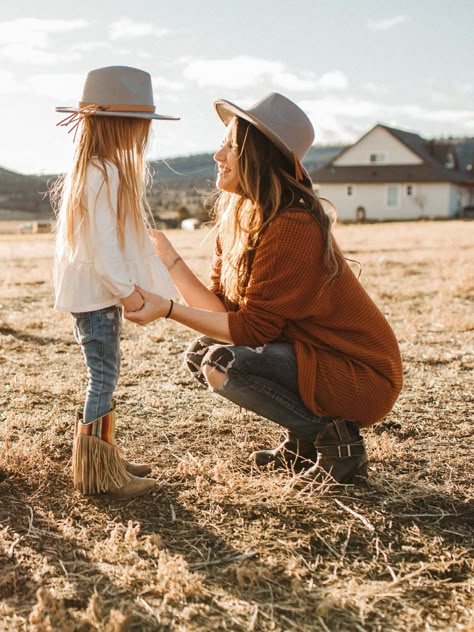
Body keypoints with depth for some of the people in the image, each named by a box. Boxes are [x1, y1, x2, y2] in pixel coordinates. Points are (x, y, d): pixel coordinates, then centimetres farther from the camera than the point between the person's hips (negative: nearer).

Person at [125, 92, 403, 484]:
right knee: (200, 353, 6)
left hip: (359, 375, -9)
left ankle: (335, 438, -6)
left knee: (223, 363, -24)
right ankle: (303, 443, 13)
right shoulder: (237, 215, 2)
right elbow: (224, 310, -1)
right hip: (307, 354, 9)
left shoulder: (293, 227, -25)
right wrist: (169, 257, -4)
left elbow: (251, 328, -23)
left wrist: (169, 310, -24)